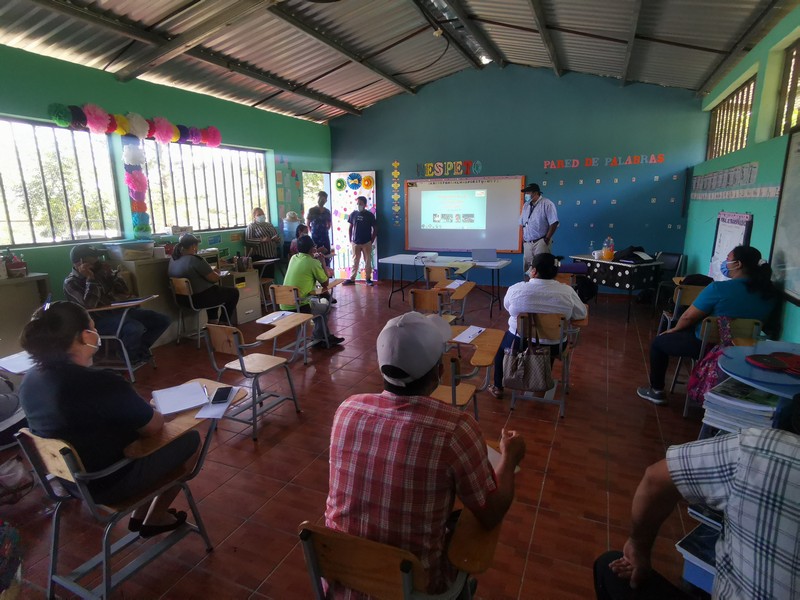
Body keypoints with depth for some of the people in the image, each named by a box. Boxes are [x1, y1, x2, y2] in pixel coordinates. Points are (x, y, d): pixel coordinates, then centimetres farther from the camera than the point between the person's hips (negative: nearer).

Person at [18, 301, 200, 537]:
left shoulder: (30, 380, -7)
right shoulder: (100, 383, -33)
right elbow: (154, 427, -19)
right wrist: (147, 411, 2)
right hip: (109, 484, -8)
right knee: (191, 440, 10)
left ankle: (139, 515, 32)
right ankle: (154, 519, 24)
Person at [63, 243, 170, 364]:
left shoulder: (100, 270, 7)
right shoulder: (71, 283, -8)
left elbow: (123, 291, 10)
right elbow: (89, 305, -23)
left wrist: (110, 273, -6)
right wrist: (90, 279, -21)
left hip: (118, 310, 7)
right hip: (99, 319, -7)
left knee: (163, 320, -4)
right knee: (135, 328, -36)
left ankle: (139, 348, 14)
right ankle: (131, 357, -4)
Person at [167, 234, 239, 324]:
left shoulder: (172, 260, 3)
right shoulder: (194, 260, -24)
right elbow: (214, 278, -19)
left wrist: (209, 271, 19)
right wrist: (215, 272, 2)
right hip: (198, 299, -9)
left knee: (214, 289, 35)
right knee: (234, 292, 11)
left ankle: (212, 322, 34)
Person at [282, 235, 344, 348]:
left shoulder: (293, 258, 9)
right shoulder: (313, 263, -11)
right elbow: (325, 284, 1)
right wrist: (322, 262, 8)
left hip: (284, 306, 7)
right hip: (299, 306, -7)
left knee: (318, 301, 29)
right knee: (326, 305, 20)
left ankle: (326, 337, 33)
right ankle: (319, 338, 30)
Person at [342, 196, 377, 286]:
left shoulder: (370, 215, -4)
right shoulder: (353, 214, 2)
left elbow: (375, 228, 1)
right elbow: (350, 227, 9)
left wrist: (372, 240, -2)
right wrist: (350, 240, 5)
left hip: (367, 243, -1)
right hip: (355, 242, 1)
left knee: (368, 261, 5)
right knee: (355, 261, 7)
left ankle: (368, 279, 15)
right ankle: (352, 279, 13)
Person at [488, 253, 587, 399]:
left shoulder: (516, 289, -17)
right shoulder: (567, 291, -14)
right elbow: (581, 314, 0)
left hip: (519, 344, -2)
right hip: (554, 347, 2)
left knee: (501, 345, 31)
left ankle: (498, 388, 39)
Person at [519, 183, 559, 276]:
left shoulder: (547, 204, -6)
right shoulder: (526, 206, 15)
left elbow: (554, 223, -10)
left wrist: (547, 239, -12)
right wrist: (523, 238, 9)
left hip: (541, 242, -6)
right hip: (527, 243, 7)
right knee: (527, 269, 8)